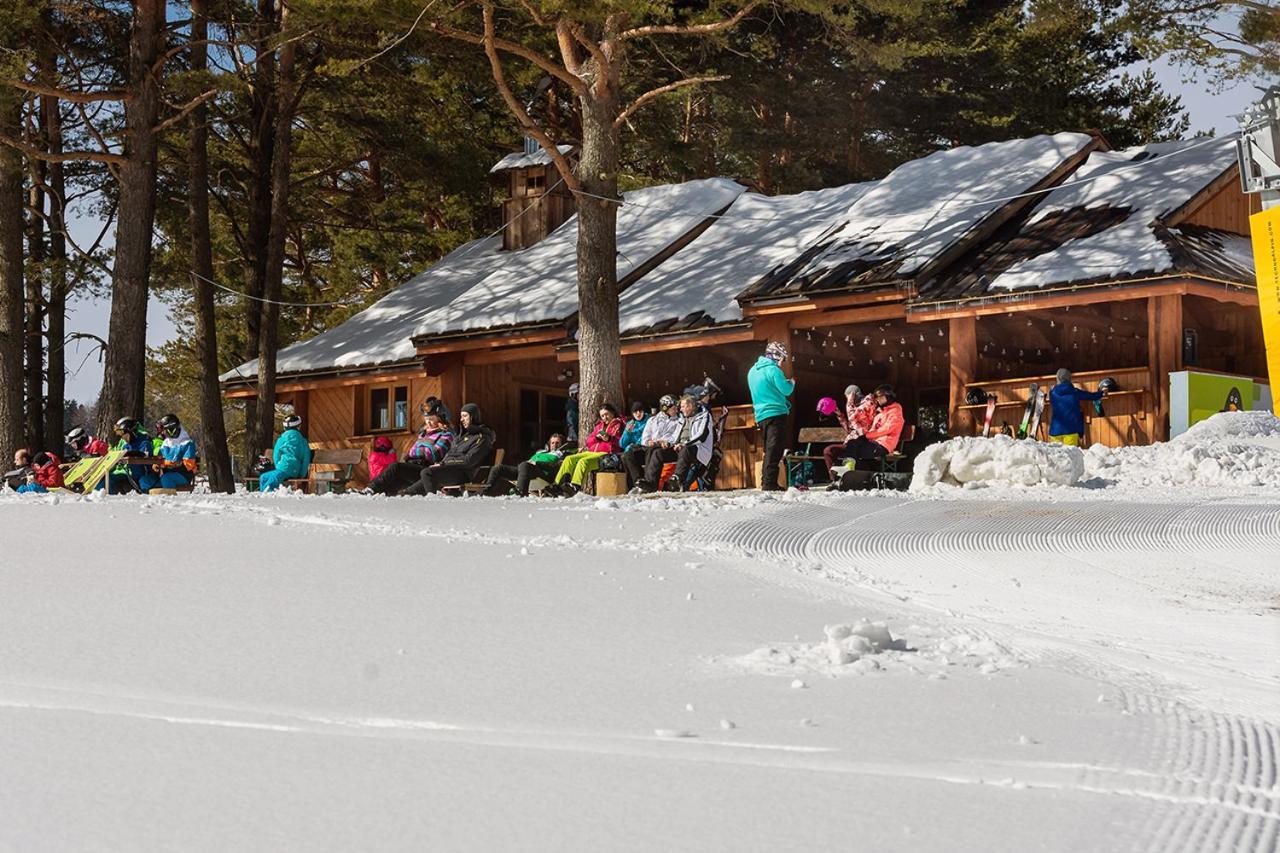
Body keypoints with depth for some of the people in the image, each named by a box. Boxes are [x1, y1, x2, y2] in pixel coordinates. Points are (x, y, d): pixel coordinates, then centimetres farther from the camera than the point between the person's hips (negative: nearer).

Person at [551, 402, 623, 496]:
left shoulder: (618, 425, 10)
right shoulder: (599, 425, 29)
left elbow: (620, 442, -5)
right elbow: (588, 442, 23)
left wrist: (609, 439, -20)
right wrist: (597, 437, 3)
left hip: (605, 454, -8)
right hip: (591, 452, 8)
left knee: (583, 461, -34)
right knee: (569, 459, -12)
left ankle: (575, 487, -49)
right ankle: (558, 485, -22)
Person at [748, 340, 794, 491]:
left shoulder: (753, 370, 15)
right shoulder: (773, 370, -12)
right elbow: (786, 390, -14)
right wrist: (792, 383, 7)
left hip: (761, 415, 8)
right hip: (776, 413, -8)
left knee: (769, 449, 16)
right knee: (774, 450, -9)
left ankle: (766, 482, 18)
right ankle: (770, 483, -14)